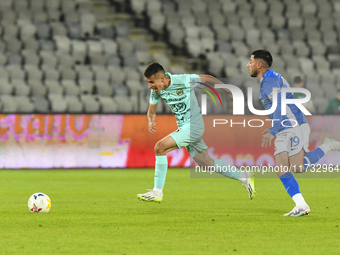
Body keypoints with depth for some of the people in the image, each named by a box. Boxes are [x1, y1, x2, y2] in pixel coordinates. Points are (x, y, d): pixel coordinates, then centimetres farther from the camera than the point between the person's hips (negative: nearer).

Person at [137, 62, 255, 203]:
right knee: (207, 164, 12)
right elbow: (151, 111, 12)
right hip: (183, 127, 8)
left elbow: (208, 78, -7)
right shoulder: (156, 90, -2)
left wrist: (229, 92, 3)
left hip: (194, 125, -8)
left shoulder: (182, 81, -21)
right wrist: (151, 122, -13)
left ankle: (157, 192, -14)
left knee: (160, 147, -20)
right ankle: (244, 177, 26)